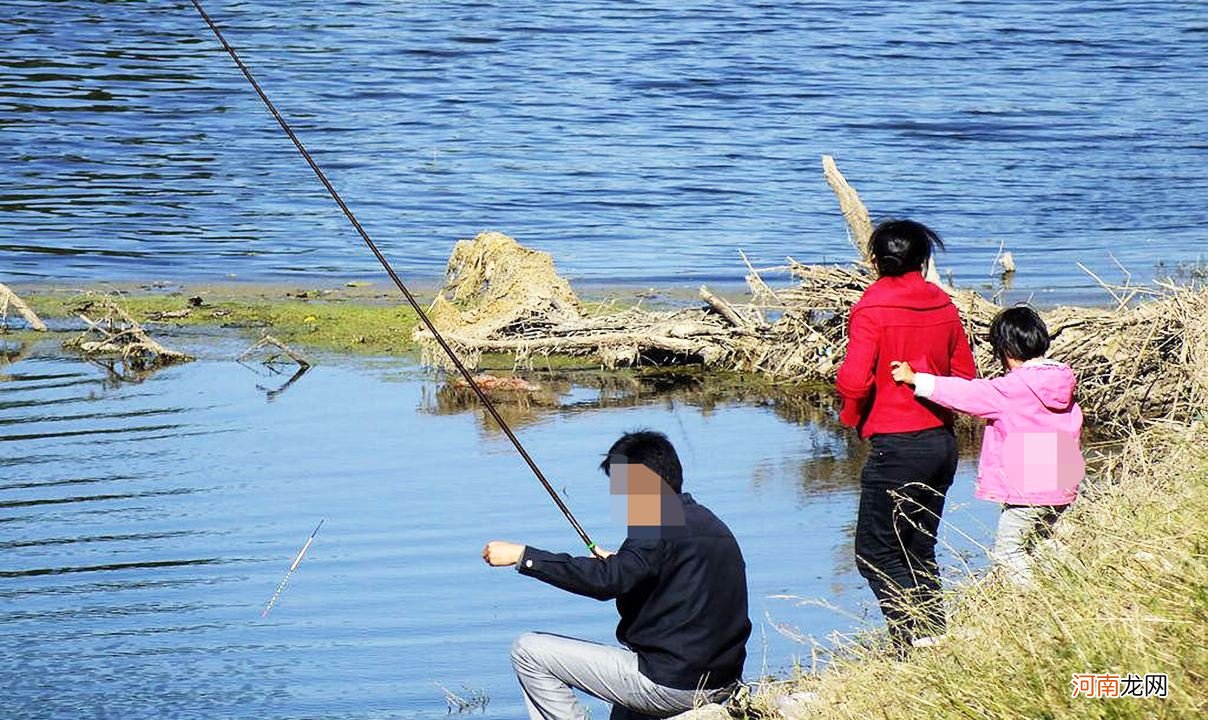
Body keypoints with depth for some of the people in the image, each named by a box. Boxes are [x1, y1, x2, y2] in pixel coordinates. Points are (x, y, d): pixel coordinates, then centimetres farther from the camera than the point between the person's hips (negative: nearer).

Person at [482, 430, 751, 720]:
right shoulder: (713, 525, 13)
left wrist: (523, 556, -22)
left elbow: (606, 581, -25)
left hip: (671, 684, -9)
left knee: (529, 651, -2)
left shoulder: (661, 525, -15)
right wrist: (618, 564, 21)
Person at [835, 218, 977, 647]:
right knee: (919, 552, 16)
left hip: (896, 447, -7)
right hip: (943, 441, 7)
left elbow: (854, 380, -19)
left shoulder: (872, 309, -12)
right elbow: (964, 373, 13)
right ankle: (937, 636, 12)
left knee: (875, 554, -2)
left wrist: (852, 417, 0)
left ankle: (918, 634, -17)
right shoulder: (943, 305, 6)